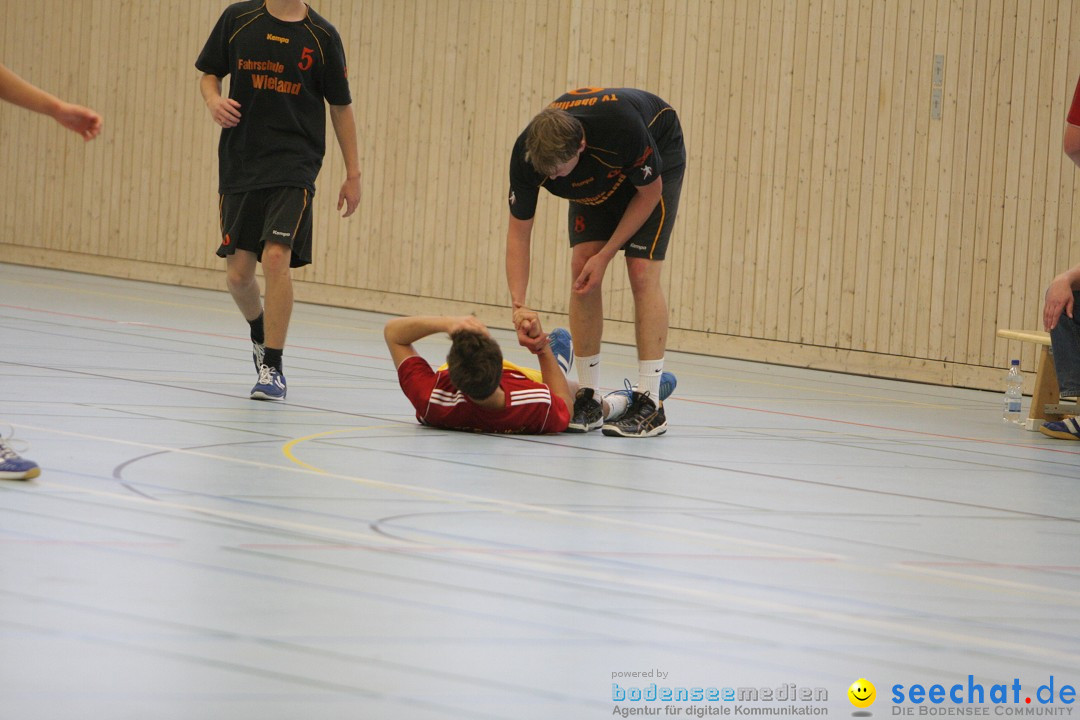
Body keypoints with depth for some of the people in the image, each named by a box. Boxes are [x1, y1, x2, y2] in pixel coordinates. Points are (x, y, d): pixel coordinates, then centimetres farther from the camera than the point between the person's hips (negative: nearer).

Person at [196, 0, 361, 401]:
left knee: (276, 256, -19)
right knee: (238, 271, 4)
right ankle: (259, 331, 37)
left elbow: (340, 106, 7)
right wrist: (214, 101, -9)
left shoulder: (321, 36, 0)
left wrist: (353, 174, 7)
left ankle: (273, 368, -10)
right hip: (239, 165, 2)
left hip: (294, 167, -2)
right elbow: (209, 73, 15)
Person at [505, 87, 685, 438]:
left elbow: (649, 193, -23)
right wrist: (518, 304, -29)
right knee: (581, 266, -9)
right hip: (596, 180, 4)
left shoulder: (623, 128, -43)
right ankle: (589, 399, -1)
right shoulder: (527, 155, -31)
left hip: (659, 156, -4)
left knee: (642, 273, -15)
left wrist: (605, 256, -22)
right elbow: (518, 232, -19)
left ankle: (650, 404, -14)